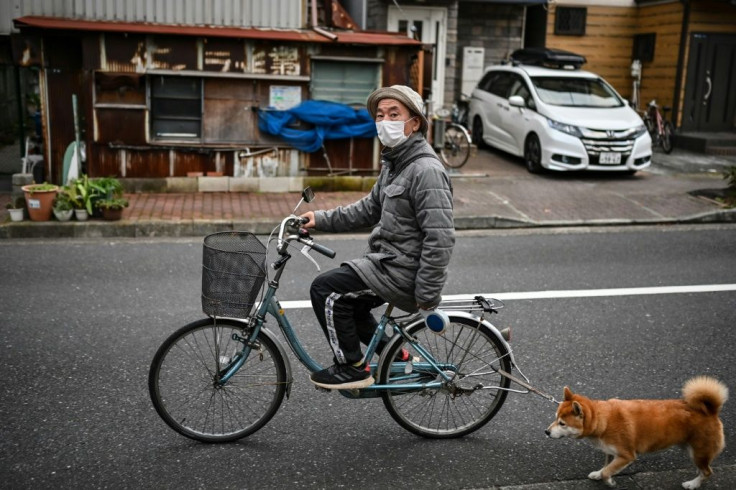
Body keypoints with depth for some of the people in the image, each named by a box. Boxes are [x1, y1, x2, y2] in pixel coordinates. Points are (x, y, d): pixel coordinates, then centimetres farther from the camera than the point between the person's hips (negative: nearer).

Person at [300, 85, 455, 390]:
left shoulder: (427, 171, -22)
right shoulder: (394, 163, 10)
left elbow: (440, 239, -25)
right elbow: (370, 208, 19)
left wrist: (427, 296, -23)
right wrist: (322, 220, 11)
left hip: (403, 270, -10)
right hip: (390, 261, 10)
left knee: (325, 289, -13)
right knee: (347, 301, 23)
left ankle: (353, 369, 1)